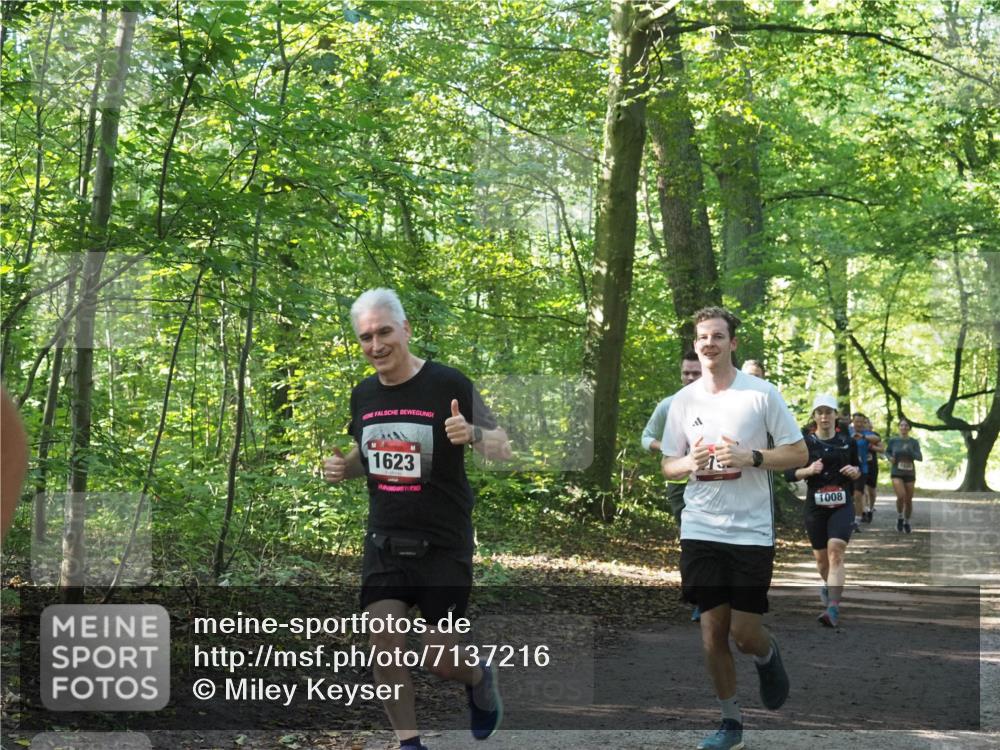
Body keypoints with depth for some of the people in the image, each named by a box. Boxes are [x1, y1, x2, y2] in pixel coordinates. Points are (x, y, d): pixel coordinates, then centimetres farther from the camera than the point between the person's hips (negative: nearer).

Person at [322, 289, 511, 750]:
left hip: (443, 545, -4)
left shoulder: (448, 384, -12)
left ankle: (480, 680, 35)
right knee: (384, 642, -6)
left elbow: (503, 450, -9)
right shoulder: (363, 395, 4)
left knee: (440, 657, 0)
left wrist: (473, 434, -31)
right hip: (384, 542, 4)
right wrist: (342, 468, -3)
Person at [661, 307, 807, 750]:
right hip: (700, 530, 3)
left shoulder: (762, 393, -3)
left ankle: (768, 656, 33)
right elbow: (668, 466, 14)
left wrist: (751, 457, -17)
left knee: (744, 633, -4)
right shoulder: (683, 401, 7)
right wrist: (690, 464, -9)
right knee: (712, 629, 3)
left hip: (751, 529, -3)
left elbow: (799, 454, -2)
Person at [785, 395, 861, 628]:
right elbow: (789, 474, 1)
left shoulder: (848, 442, 7)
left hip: (842, 505, -1)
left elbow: (858, 470, 19)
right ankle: (829, 585, 44)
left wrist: (855, 471, -4)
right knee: (821, 557, 10)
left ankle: (833, 608, -25)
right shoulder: (805, 443, 2)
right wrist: (808, 470, -17)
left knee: (836, 551, -19)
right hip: (815, 506, 1)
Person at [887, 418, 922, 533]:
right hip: (897, 473, -1)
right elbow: (887, 451, 16)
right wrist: (890, 458, -5)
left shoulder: (913, 442, -2)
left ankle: (907, 522, 28)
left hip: (910, 473, 1)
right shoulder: (893, 441, -1)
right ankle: (900, 518, 3)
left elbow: (920, 458, -9)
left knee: (909, 499, 5)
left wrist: (910, 451, -24)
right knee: (901, 496, -22)